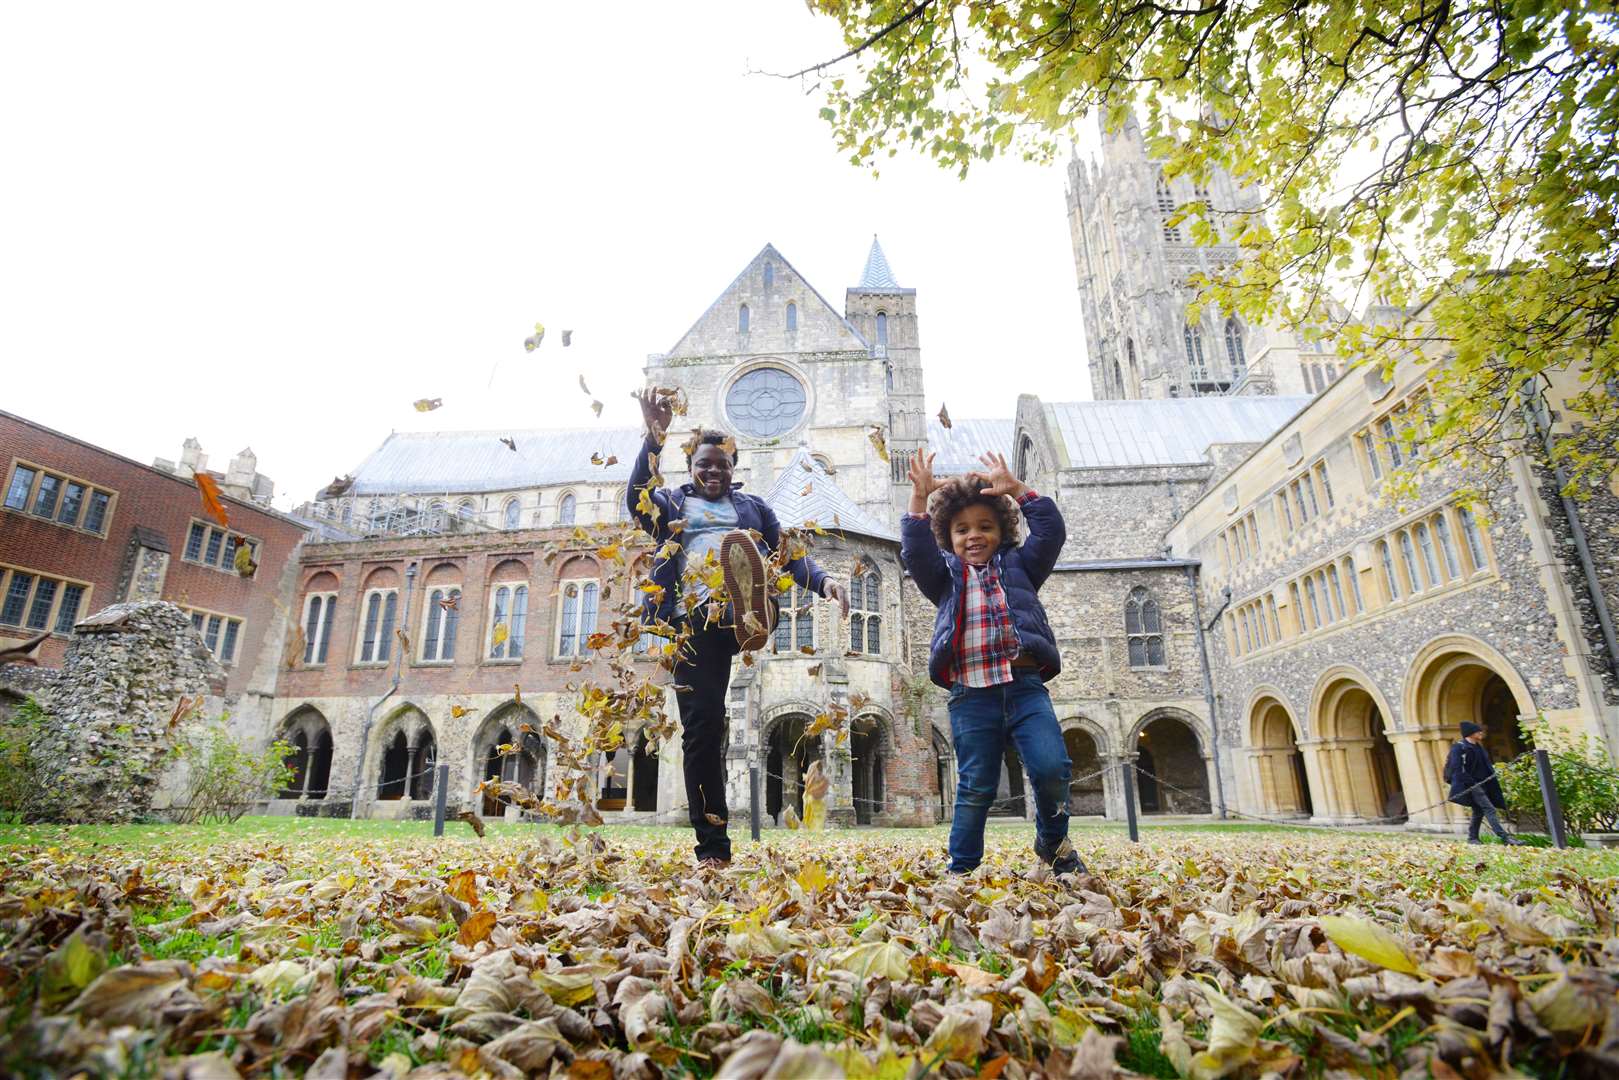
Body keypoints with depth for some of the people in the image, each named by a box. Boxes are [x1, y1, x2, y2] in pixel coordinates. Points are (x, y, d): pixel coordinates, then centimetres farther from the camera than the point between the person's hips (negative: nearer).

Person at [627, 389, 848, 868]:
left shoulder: (752, 506, 25)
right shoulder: (670, 503, 21)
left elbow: (788, 555, 18)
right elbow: (636, 500, -2)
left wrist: (823, 581, -4)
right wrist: (654, 436, -16)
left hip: (744, 610, 0)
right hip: (694, 618, 0)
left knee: (738, 544, -29)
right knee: (702, 725, -6)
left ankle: (752, 618, -59)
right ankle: (712, 847, 3)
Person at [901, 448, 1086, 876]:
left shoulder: (1018, 567, 18)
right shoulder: (946, 576, 15)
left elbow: (1050, 528, 9)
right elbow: (915, 550, -1)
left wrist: (1015, 487, 4)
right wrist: (920, 496, -8)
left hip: (1025, 685, 1)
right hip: (971, 695, 0)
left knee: (1052, 769, -13)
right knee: (975, 788, 3)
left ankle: (1053, 841, 17)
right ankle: (961, 868, 18)